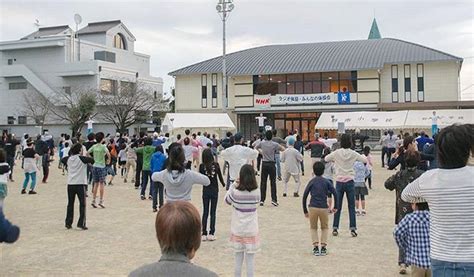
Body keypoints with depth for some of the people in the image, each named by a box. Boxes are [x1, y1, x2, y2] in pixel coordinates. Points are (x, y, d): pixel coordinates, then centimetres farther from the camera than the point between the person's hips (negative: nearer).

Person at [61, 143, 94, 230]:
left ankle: (68, 223, 15)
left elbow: (63, 159, 24)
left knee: (70, 204, 13)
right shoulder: (82, 158, -9)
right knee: (82, 204, 2)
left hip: (70, 184, 5)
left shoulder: (68, 159, 6)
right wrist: (88, 161, 9)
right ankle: (81, 223, -3)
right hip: (80, 184, -5)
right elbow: (92, 160, -10)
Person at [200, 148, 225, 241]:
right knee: (213, 212, 6)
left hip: (205, 190, 1)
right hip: (214, 190, -1)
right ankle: (211, 233, 5)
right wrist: (223, 184, 17)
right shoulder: (216, 165, -10)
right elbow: (220, 176, 0)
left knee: (205, 212, 9)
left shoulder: (202, 166, -9)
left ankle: (204, 234, 9)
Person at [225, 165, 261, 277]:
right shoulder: (256, 192, -11)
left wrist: (234, 185, 0)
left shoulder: (235, 192, -14)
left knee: (238, 261, 12)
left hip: (237, 231, 0)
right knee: (250, 262, 7)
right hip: (251, 231, 0)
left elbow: (227, 200, 6)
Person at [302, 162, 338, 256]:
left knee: (313, 228, 16)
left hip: (313, 208, 0)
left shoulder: (311, 182, 6)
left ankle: (315, 247, 4)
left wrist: (305, 211, 7)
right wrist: (335, 207, 7)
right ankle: (323, 247, 9)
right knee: (324, 228, 18)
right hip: (324, 208, 0)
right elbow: (335, 193, -2)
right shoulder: (327, 181, 6)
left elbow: (304, 196, 2)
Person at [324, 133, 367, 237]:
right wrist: (363, 156, 21)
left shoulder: (336, 153, -3)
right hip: (350, 181, -1)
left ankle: (335, 228, 11)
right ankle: (353, 228, 2)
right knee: (351, 206, 5)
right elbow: (365, 160, 1)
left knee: (337, 206, 8)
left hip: (339, 181, 1)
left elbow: (326, 159, 8)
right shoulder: (353, 153, -4)